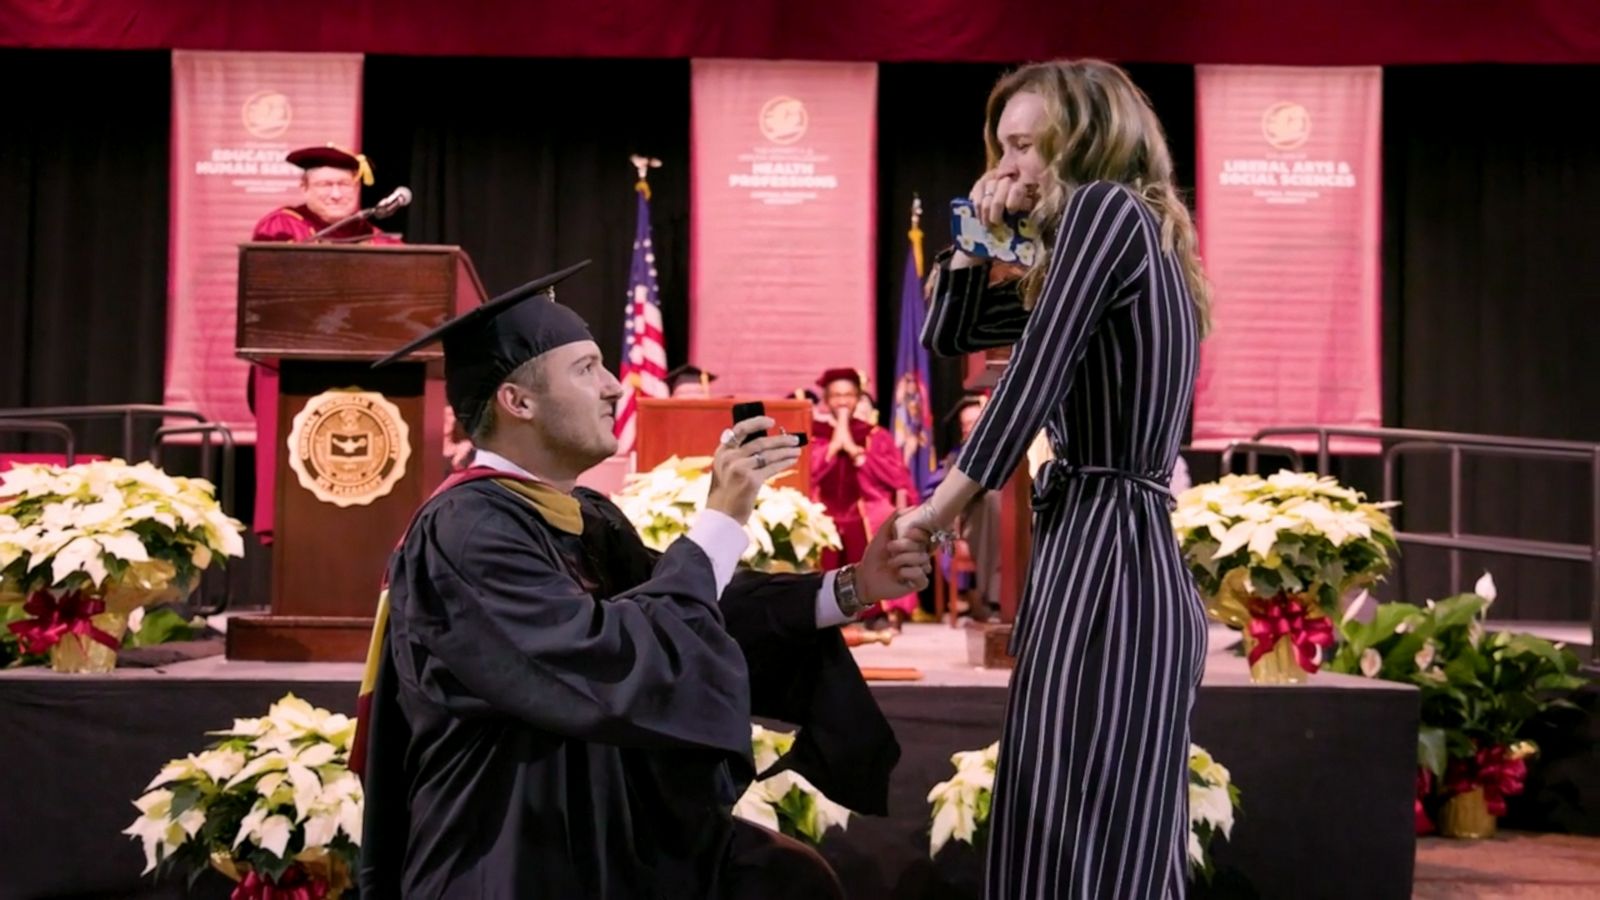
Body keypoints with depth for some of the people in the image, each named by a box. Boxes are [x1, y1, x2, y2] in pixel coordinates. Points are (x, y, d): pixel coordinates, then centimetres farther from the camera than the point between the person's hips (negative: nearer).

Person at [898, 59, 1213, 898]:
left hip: (1103, 559, -10)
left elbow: (1033, 380, -15)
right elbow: (948, 332, 29)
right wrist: (980, 231, 17)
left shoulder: (1104, 208, -7)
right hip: (1121, 557, 10)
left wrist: (933, 515, -13)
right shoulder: (1124, 234, 22)